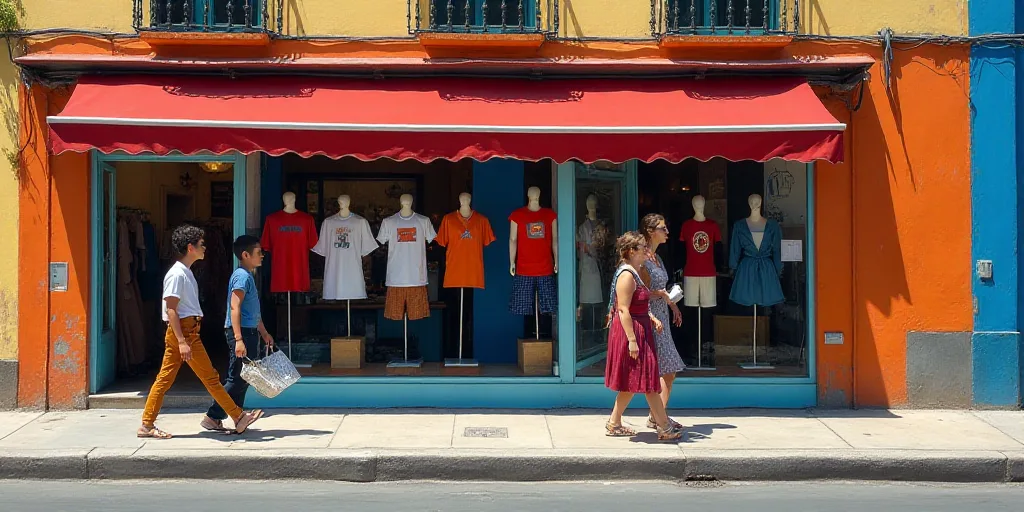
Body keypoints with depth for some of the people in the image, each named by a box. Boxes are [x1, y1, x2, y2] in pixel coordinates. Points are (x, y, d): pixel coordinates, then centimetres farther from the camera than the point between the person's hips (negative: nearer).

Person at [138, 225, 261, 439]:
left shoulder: (185, 272, 16)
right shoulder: (177, 274, -14)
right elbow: (171, 309, -18)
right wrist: (182, 341, -24)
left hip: (186, 331, 10)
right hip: (184, 331, -10)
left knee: (165, 379, 9)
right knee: (210, 377, -3)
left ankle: (147, 425, 11)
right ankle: (239, 417, 4)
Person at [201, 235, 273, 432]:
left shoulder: (247, 276, 17)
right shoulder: (242, 276, -13)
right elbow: (235, 308, -21)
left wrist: (264, 333, 30)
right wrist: (238, 339, -28)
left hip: (249, 332, 10)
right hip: (242, 332, -10)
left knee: (242, 378, 12)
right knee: (238, 379, -7)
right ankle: (212, 417, -2)